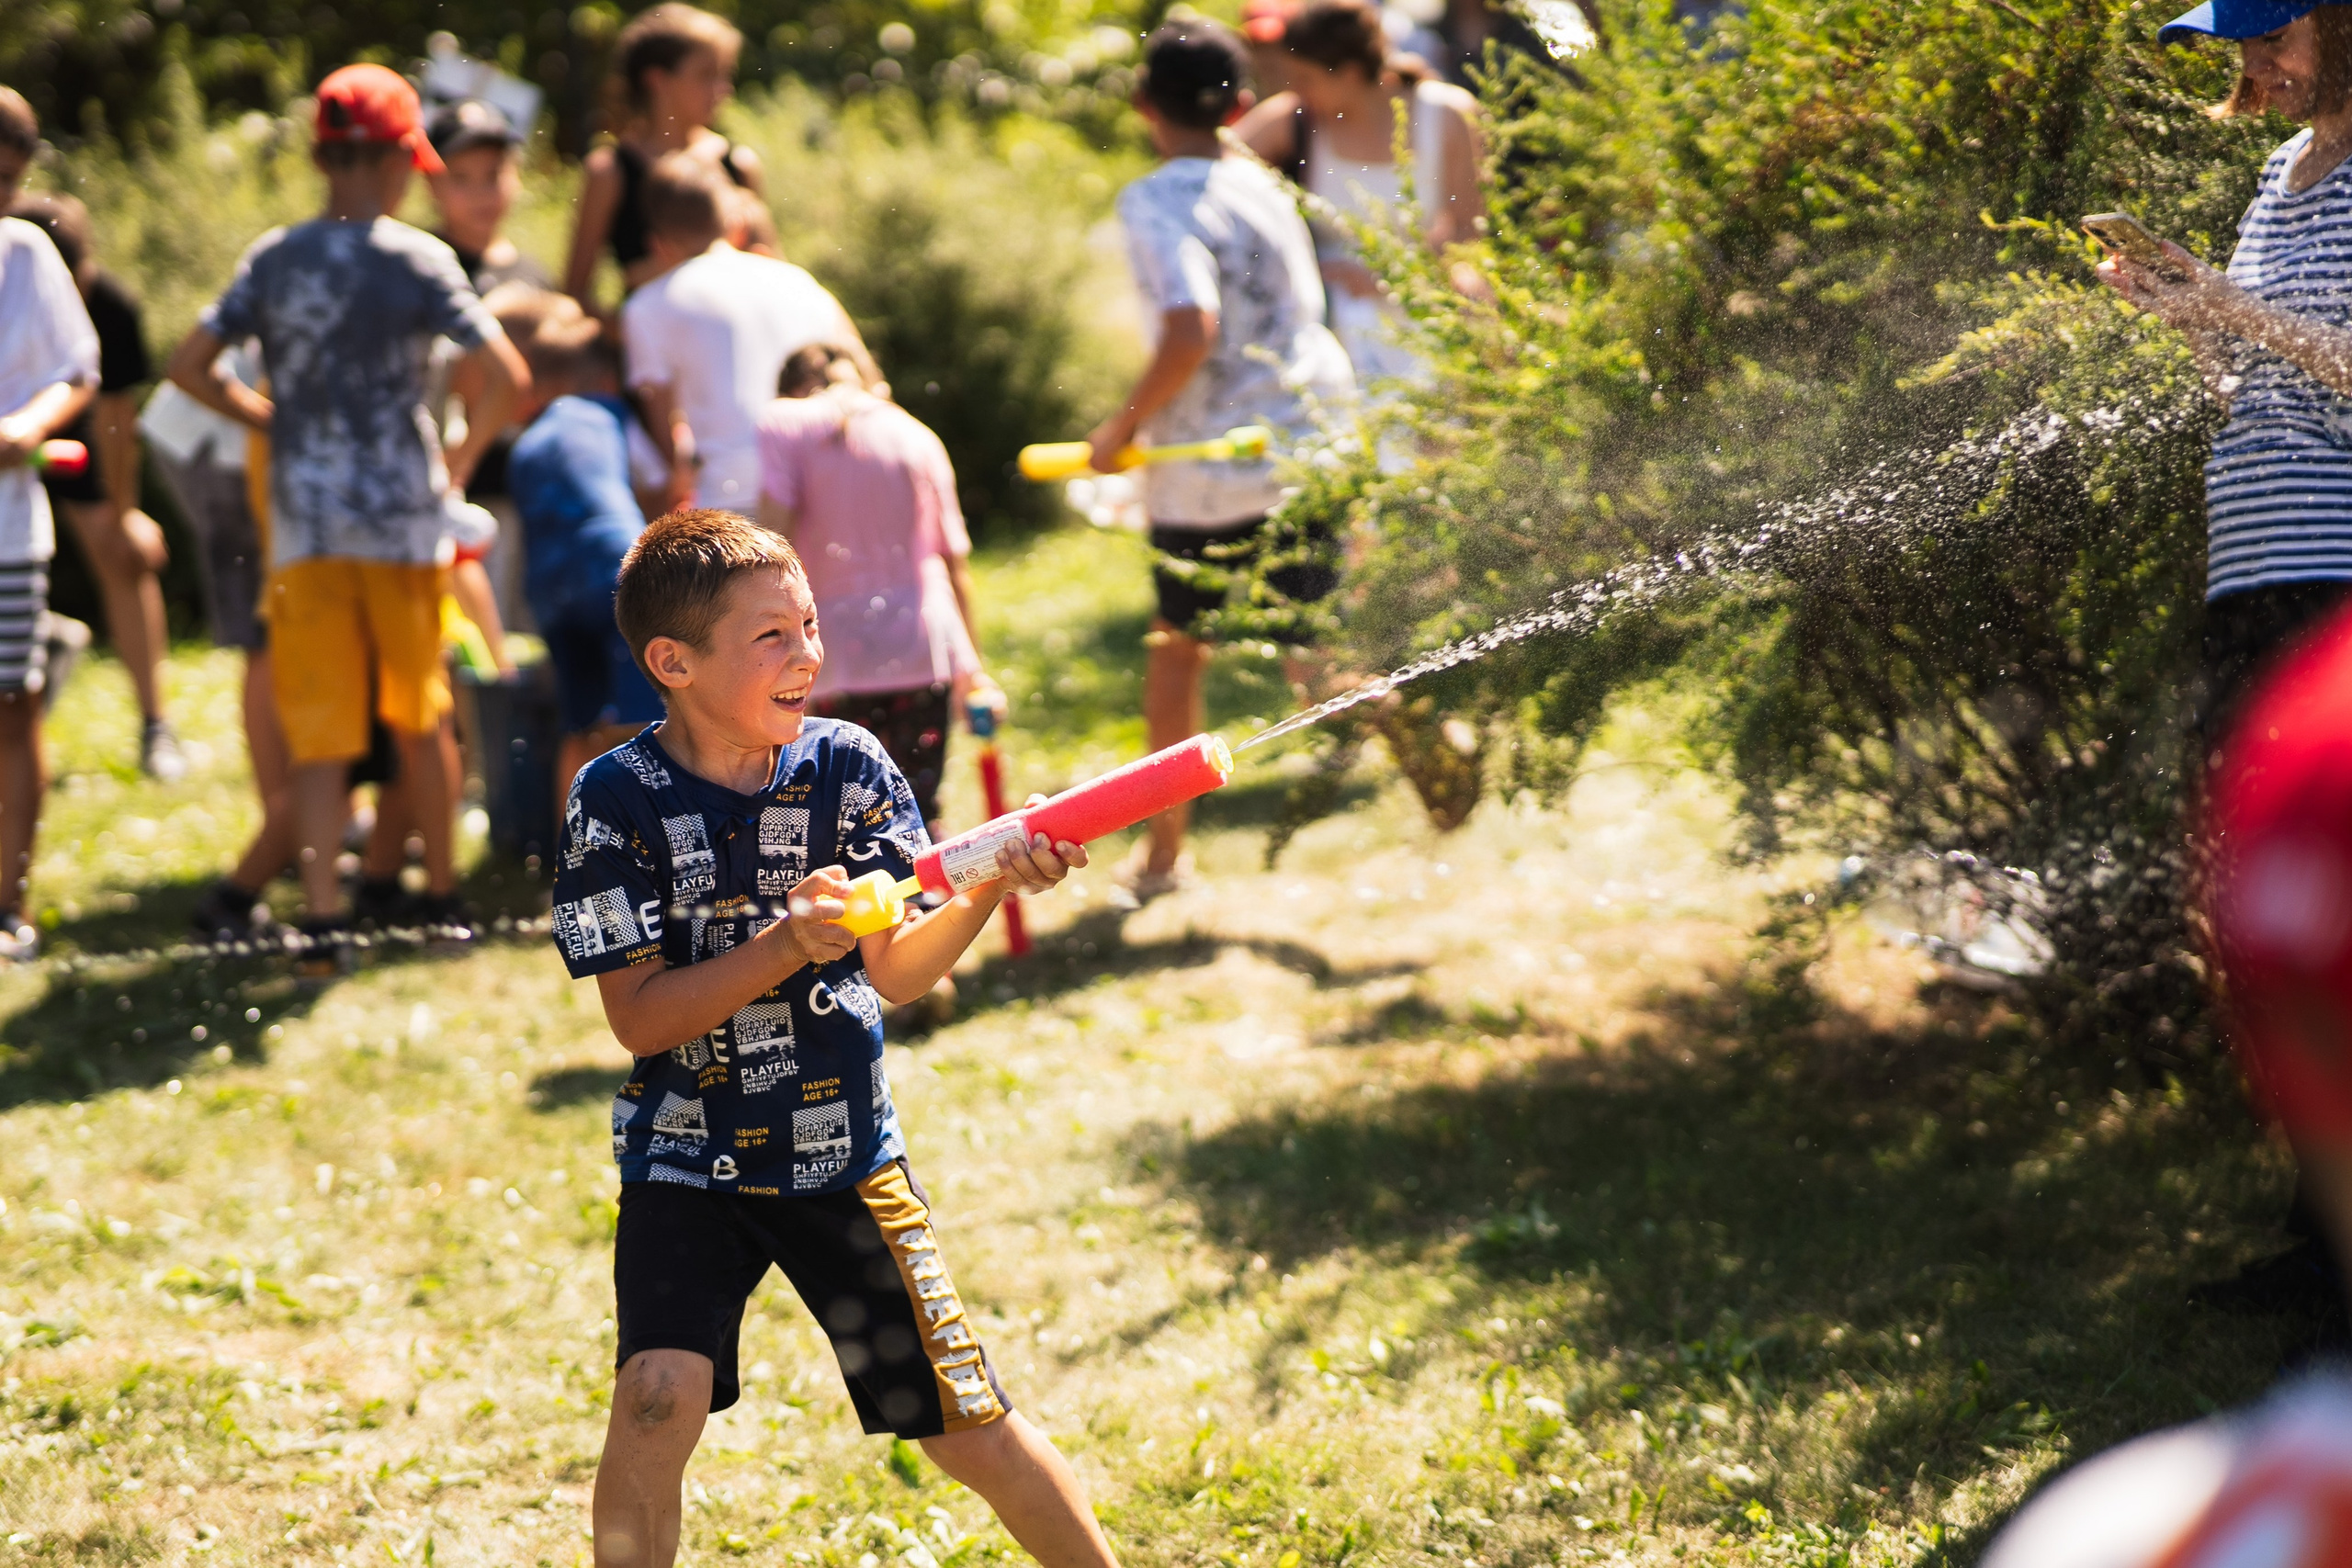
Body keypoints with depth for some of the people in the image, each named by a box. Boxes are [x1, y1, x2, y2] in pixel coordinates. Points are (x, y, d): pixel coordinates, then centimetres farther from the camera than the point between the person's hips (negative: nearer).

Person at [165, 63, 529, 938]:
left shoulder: (273, 260, 3)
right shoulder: (418, 260, -6)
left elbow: (188, 365, 4)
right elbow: (507, 377, -13)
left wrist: (270, 422, 13)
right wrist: (465, 457, 3)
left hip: (303, 521, 2)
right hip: (403, 514, -1)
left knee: (320, 729, 3)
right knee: (419, 716, 15)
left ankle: (322, 909, -7)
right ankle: (441, 891, 25)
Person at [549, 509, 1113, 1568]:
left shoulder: (846, 768, -4)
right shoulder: (620, 798, -12)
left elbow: (893, 973, -5)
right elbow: (638, 1016, -15)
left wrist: (989, 889, -22)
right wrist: (781, 945, -28)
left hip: (843, 1152, 2)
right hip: (689, 1160, -2)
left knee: (968, 1427, 3)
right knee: (660, 1397, -23)